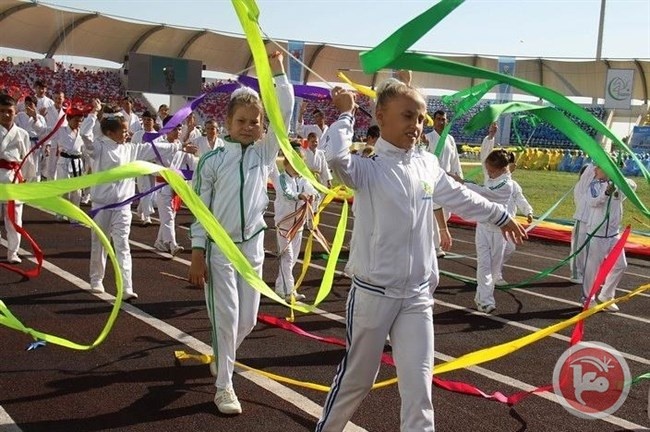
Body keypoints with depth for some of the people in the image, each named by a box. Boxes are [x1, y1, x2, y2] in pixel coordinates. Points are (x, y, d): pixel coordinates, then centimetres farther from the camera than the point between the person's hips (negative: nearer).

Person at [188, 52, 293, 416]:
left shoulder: (264, 153, 1)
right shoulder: (212, 160, -5)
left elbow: (285, 113, -8)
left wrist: (278, 69, -11)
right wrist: (198, 253, -6)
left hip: (253, 245, 3)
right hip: (220, 247, -3)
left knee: (247, 318, 10)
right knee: (226, 317, -2)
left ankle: (222, 357, 41)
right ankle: (224, 386, 10)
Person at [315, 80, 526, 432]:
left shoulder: (428, 164, 4)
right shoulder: (368, 168, -13)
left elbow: (460, 197, 20)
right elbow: (336, 157, -35)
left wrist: (501, 216, 32)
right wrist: (345, 115, -18)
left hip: (418, 295, 4)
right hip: (373, 293, -4)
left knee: (419, 383, 4)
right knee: (357, 377, 13)